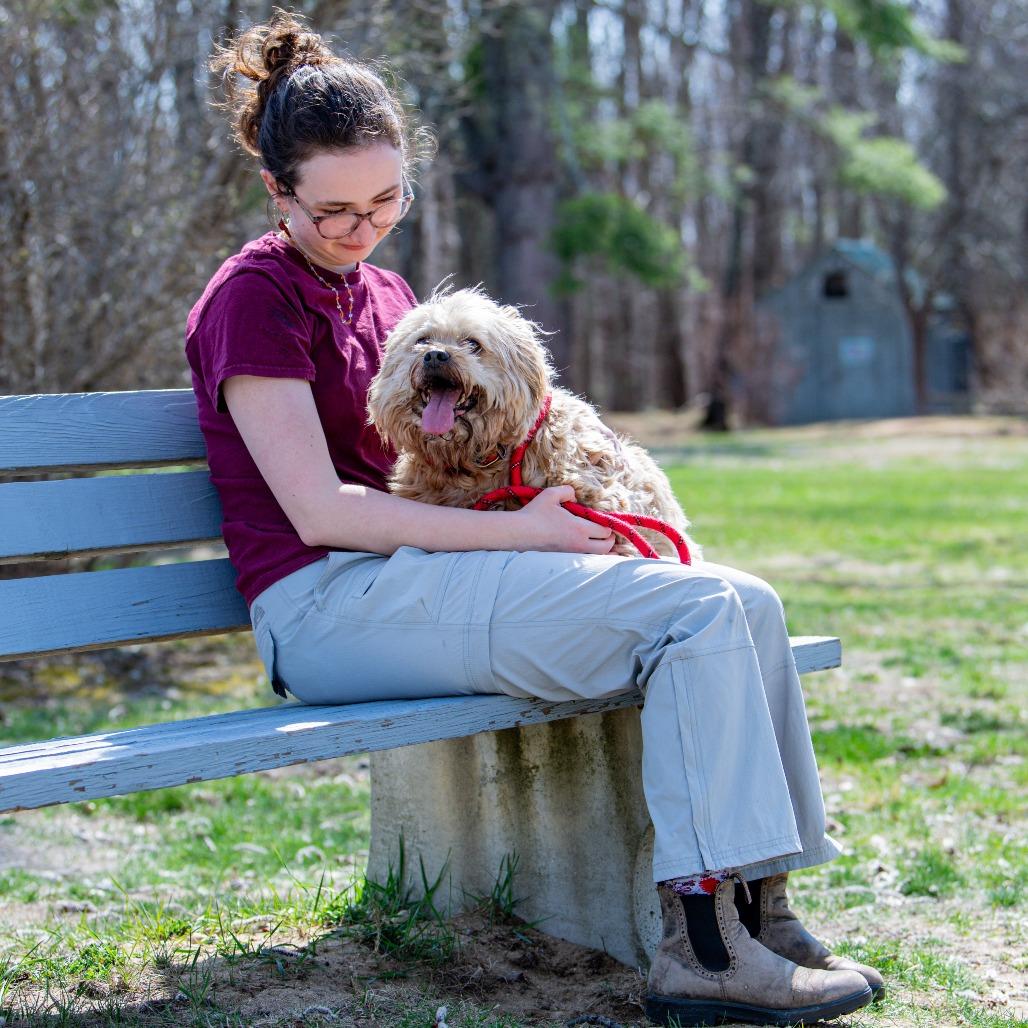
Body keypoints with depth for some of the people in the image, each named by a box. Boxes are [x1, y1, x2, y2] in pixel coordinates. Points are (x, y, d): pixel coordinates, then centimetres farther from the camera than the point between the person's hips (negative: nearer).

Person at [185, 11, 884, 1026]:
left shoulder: (386, 293, 22)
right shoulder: (253, 296, -5)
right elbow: (319, 510, -13)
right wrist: (516, 532, -14)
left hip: (412, 574, 8)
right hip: (328, 608, -8)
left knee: (746, 602, -9)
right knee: (699, 611, -22)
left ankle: (758, 908, -10)